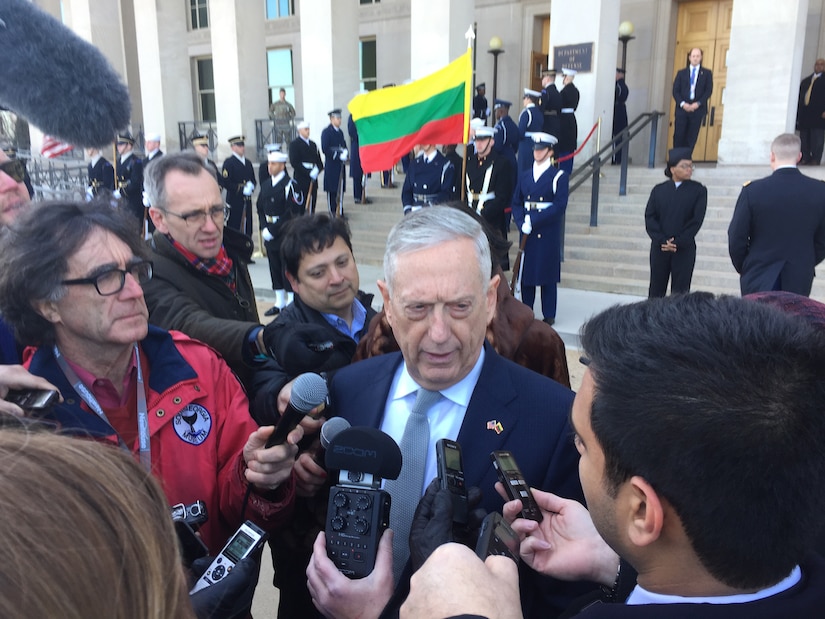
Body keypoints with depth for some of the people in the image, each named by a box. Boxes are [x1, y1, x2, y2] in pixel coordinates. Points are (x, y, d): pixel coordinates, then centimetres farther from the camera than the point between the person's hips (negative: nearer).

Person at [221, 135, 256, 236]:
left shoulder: (248, 163, 16)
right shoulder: (228, 162, -5)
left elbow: (253, 180, 22)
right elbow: (226, 183, -13)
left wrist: (251, 186, -2)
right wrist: (242, 190, -17)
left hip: (247, 201, 6)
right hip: (234, 201, -6)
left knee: (247, 230, 6)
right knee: (234, 229, -4)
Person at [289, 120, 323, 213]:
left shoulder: (313, 144, 18)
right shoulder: (294, 144, -2)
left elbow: (318, 160, 16)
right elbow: (294, 162, -12)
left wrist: (317, 169, -6)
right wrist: (308, 172, -17)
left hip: (313, 179, 6)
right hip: (301, 179, -6)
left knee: (312, 203, 4)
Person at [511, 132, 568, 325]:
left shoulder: (559, 176, -1)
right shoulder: (524, 176, 13)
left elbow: (559, 206, -11)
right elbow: (516, 203, 10)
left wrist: (534, 221, -17)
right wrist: (522, 223, -8)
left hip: (549, 233, -4)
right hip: (527, 233, 4)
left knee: (548, 275, 0)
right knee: (525, 273, 6)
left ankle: (548, 315, 10)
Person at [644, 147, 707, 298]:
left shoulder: (698, 190, 2)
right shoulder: (659, 190, 6)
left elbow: (696, 220, -5)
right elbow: (649, 217, -1)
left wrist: (678, 243, -13)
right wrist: (662, 240, -14)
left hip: (684, 249, -2)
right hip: (659, 248, 2)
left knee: (680, 292, 1)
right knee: (656, 290, 8)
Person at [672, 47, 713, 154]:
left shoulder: (707, 73, 11)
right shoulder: (681, 73, 14)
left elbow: (709, 90, 3)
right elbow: (675, 90, 6)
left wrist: (698, 103, -11)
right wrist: (682, 103, -10)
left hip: (697, 109, -1)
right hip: (682, 108, 1)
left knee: (692, 137, -3)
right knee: (679, 136, -5)